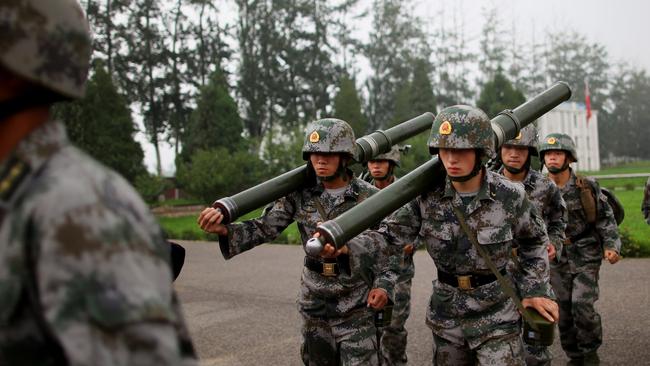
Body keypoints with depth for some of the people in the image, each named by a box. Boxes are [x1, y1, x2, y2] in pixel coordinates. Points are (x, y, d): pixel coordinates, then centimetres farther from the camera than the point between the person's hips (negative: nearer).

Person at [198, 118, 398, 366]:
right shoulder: (300, 194, -4)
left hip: (357, 305, -3)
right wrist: (224, 229, -26)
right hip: (314, 302, 3)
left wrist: (384, 284, -14)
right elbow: (265, 228, -9)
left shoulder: (369, 196, -8)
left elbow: (387, 245, -2)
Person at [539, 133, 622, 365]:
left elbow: (606, 219, -2)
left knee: (582, 305, -13)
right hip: (557, 260, 3)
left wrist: (612, 246, -13)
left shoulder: (587, 188, -4)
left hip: (586, 257, -2)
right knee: (564, 311, 7)